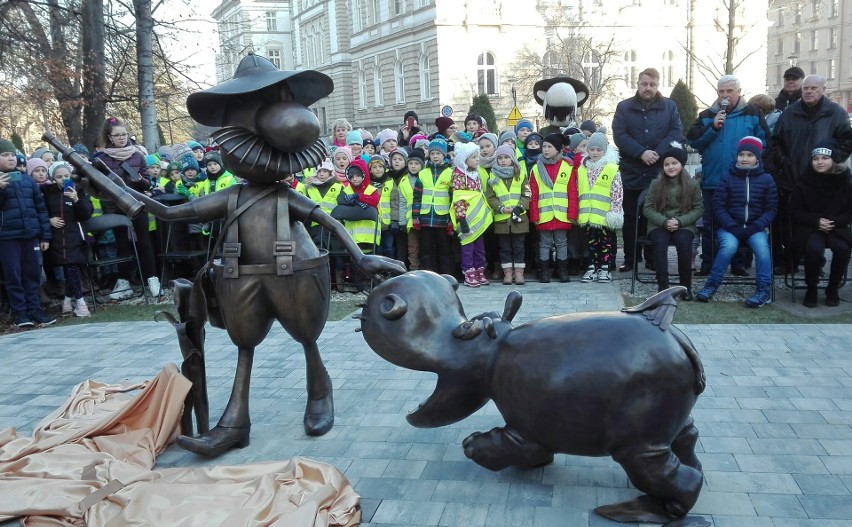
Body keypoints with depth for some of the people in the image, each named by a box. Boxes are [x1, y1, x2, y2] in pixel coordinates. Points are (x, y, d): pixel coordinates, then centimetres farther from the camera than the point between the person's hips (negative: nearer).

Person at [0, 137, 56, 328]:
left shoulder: (28, 180, 11)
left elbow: (41, 208, 13)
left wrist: (45, 235, 9)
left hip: (31, 234, 4)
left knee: (33, 274, 8)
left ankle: (34, 309, 17)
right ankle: (19, 312, 8)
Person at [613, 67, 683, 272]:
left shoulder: (669, 106, 9)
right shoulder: (624, 107, 6)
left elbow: (676, 132, -3)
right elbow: (619, 135, -6)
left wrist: (658, 152, -17)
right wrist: (641, 153, -18)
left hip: (659, 172, 0)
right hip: (632, 172, 0)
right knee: (631, 217, 5)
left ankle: (653, 259, 14)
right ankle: (630, 258, 13)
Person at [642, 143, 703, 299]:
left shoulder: (692, 184, 5)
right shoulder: (656, 183, 6)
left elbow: (699, 208, 3)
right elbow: (647, 208, 2)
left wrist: (679, 222, -13)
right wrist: (665, 222, -14)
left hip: (684, 224, 0)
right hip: (659, 224, 1)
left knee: (683, 242, -31)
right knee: (660, 241, -31)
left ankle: (686, 286, -20)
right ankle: (662, 285, -29)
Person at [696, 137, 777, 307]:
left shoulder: (766, 179, 7)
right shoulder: (728, 178, 5)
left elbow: (771, 209, 4)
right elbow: (718, 205, 0)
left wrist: (754, 227, -12)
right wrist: (733, 226, -14)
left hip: (755, 228, 1)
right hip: (729, 227, -1)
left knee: (761, 245, -30)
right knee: (729, 245, -31)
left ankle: (764, 289, -18)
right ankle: (712, 284, -16)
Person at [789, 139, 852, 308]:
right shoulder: (804, 183, -3)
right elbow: (795, 212, -1)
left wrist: (833, 221, -17)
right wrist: (817, 221, -17)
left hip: (836, 226, 2)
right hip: (810, 227, -1)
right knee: (814, 248, -34)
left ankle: (833, 288, -6)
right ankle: (811, 289, -11)